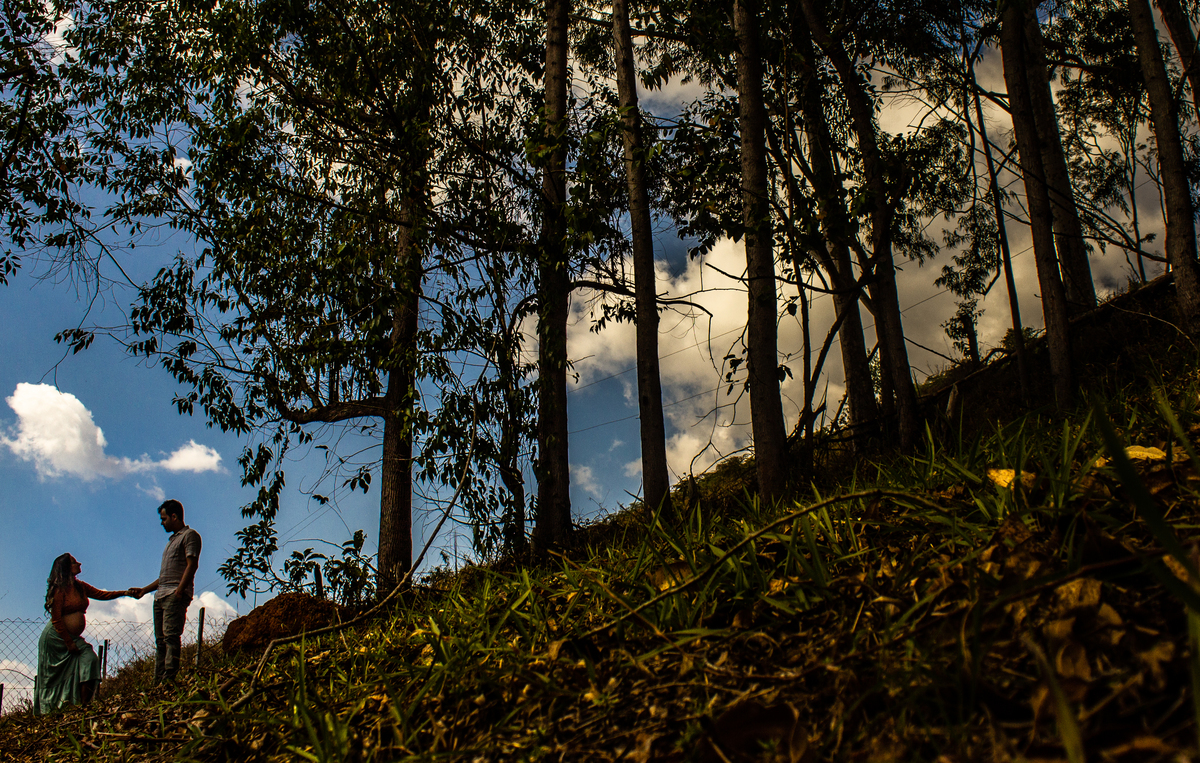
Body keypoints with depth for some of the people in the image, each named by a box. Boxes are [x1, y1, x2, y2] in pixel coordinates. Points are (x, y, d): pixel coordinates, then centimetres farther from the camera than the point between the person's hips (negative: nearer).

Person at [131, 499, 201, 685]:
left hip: (175, 595, -9)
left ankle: (169, 680, -23)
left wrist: (179, 590, -20)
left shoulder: (190, 535, 2)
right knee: (160, 640, 2)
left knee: (171, 636, -17)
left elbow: (191, 565, -11)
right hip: (161, 595, 9)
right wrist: (145, 590, 24)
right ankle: (158, 683, -1)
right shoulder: (172, 540, 29)